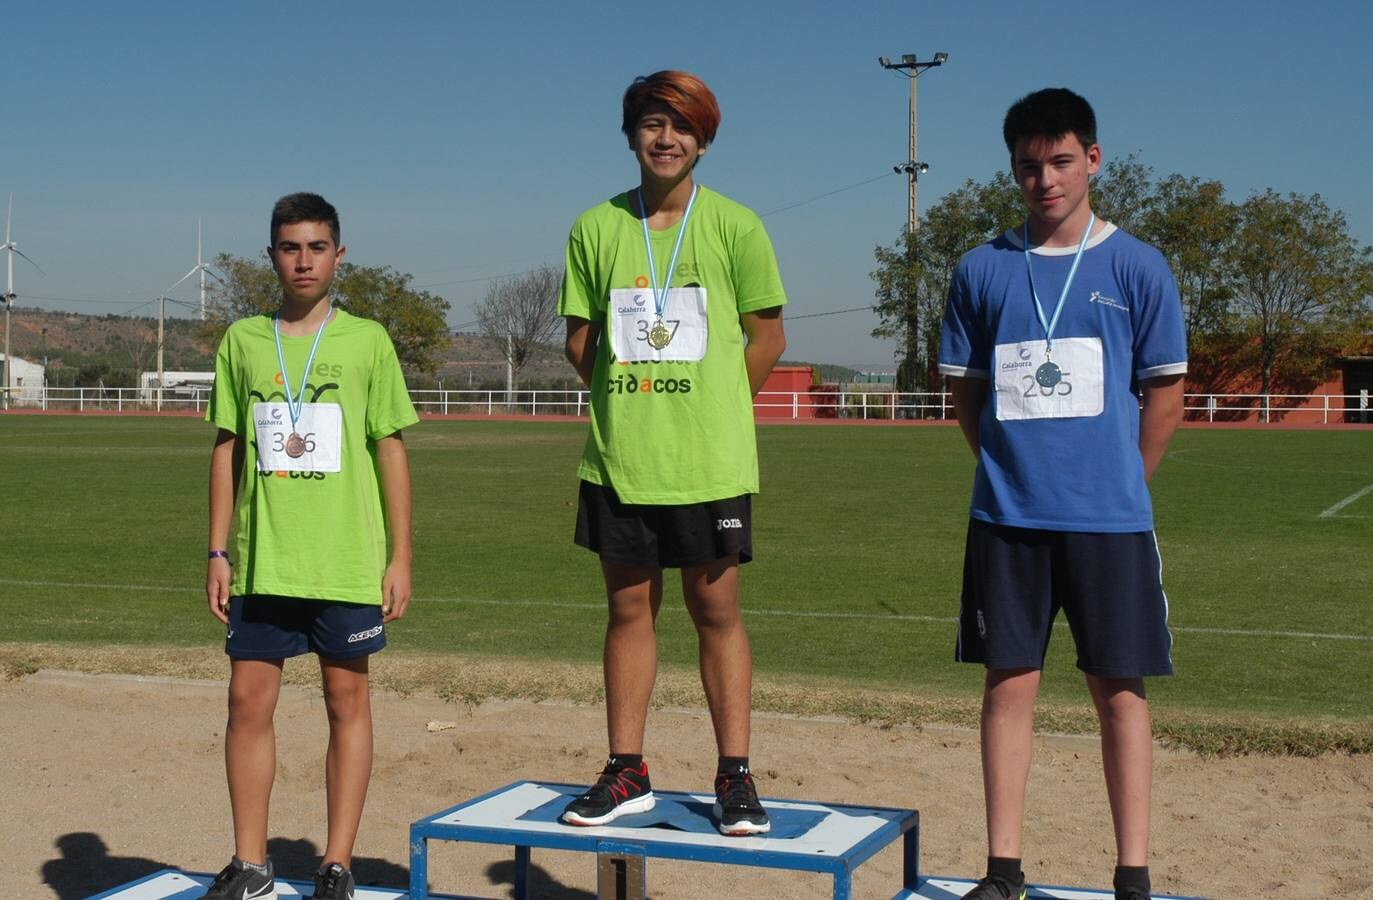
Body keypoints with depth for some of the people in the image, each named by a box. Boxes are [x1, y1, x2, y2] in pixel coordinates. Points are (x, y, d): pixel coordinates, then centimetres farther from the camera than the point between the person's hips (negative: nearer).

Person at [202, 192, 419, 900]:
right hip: (261, 562, 2)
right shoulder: (242, 340, 8)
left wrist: (400, 557, -1)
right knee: (249, 700, 2)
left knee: (346, 699, 4)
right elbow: (227, 449, 11)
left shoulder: (367, 340, 2)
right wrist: (218, 553, 6)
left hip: (347, 562, -2)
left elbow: (391, 451, 3)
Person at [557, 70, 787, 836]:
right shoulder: (596, 228, 5)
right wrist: (632, 399, 5)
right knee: (630, 607, 8)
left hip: (710, 459, -2)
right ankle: (627, 772, 18)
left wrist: (710, 409, 4)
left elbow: (767, 337, 3)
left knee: (716, 608, 4)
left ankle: (735, 776, 12)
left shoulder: (735, 226, -1)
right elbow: (580, 340, 10)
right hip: (618, 456, 2)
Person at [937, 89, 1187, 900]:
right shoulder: (984, 270, 5)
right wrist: (1012, 469, 7)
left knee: (1120, 689, 4)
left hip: (1110, 519, -1)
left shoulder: (1137, 268, 0)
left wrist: (1119, 487, 5)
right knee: (1009, 684, 5)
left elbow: (1165, 392, 4)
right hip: (1007, 518, 2)